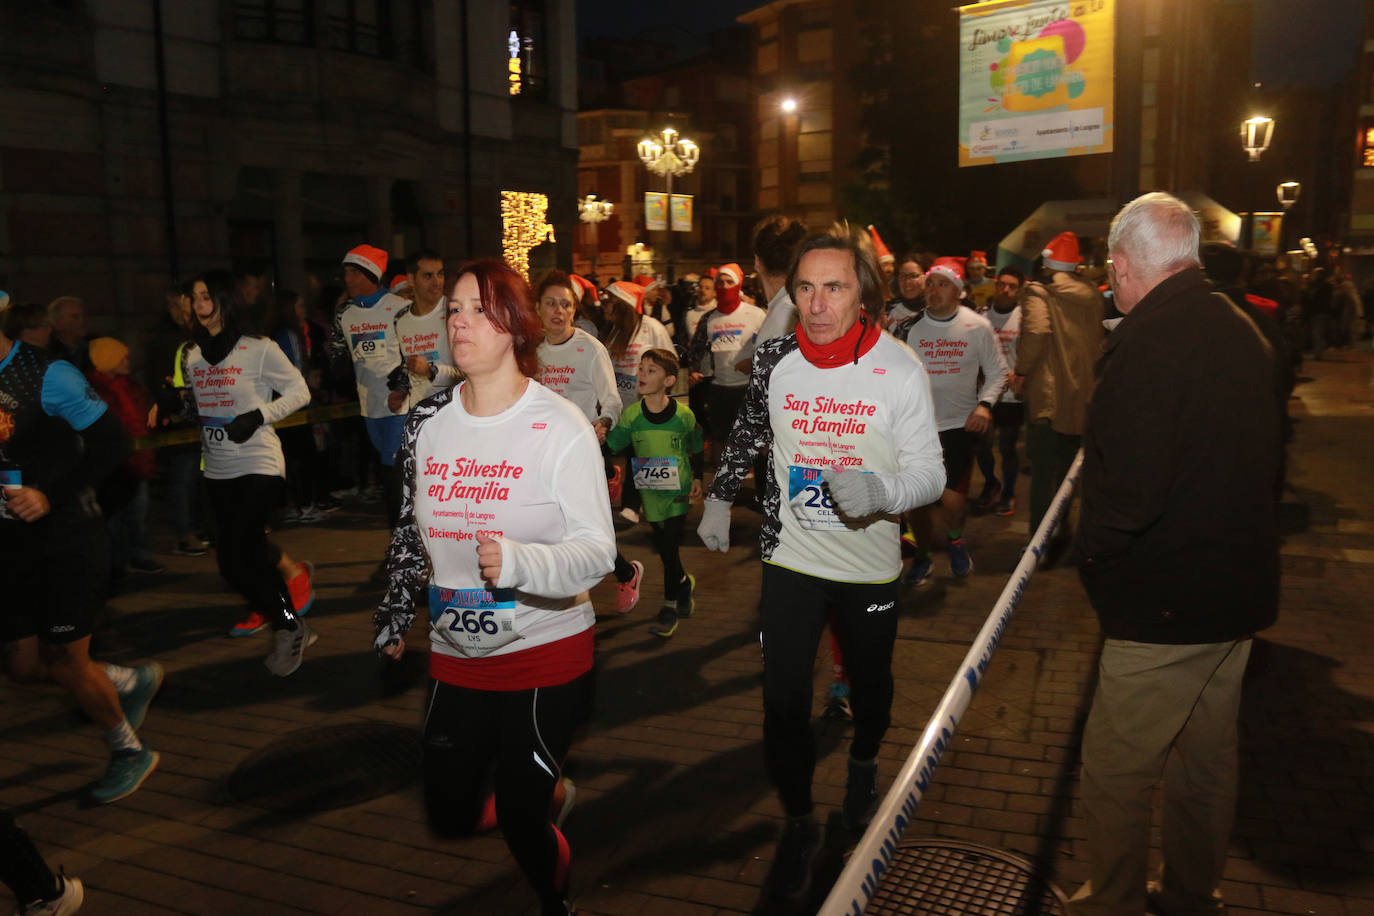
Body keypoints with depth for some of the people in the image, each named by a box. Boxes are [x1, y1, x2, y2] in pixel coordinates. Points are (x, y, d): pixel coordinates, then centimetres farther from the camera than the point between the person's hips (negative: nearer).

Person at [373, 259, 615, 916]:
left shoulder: (559, 428, -15)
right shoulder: (428, 420, 1)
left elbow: (598, 551, -20)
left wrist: (517, 562, -37)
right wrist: (394, 618, 18)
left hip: (545, 651, -5)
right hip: (456, 651, 5)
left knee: (519, 821, 1)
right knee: (449, 817, 13)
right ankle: (544, 784, 45)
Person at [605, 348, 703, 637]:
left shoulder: (683, 415, -11)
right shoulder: (631, 415, -7)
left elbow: (696, 448, 4)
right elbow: (612, 445, -7)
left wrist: (697, 478, 6)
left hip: (678, 490, -3)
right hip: (650, 491, 3)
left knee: (670, 546, -3)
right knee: (662, 547, 13)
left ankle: (670, 606, 12)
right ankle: (684, 582, 41)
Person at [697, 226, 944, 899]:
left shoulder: (900, 369, -14)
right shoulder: (774, 359, -7)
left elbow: (931, 473, -13)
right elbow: (746, 435, 12)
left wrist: (879, 489, -32)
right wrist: (719, 499, 10)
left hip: (870, 565, 0)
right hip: (791, 558, 1)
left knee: (870, 682, 22)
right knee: (784, 698, 1)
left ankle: (863, 763, 54)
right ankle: (799, 823, 24)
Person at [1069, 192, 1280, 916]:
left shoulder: (1145, 340, -21)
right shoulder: (1242, 331, 7)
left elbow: (1126, 488, -26)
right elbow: (1264, 461, 16)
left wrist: (1093, 557, -10)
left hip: (1165, 599, -9)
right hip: (1240, 588, 10)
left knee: (1114, 767, 6)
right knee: (1209, 759, 22)